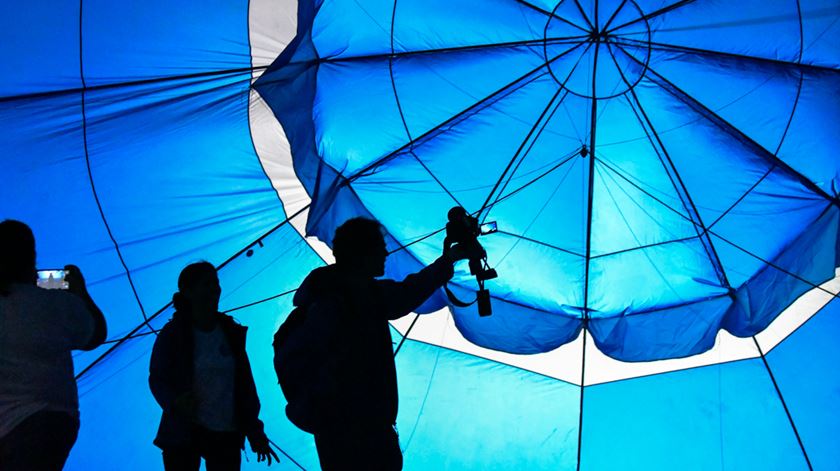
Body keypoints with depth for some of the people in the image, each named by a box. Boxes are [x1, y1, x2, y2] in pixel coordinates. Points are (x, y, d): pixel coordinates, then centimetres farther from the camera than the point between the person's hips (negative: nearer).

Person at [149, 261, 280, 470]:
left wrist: (255, 433, 8)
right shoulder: (172, 334, -4)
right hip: (183, 434, -3)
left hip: (226, 436, 3)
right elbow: (157, 379, -4)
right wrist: (176, 402, -26)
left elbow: (245, 384, 10)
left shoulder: (232, 332, 7)